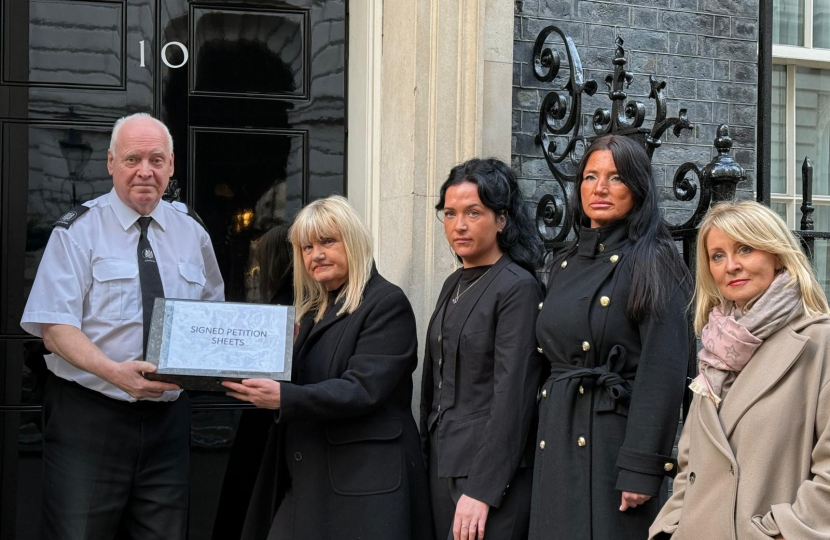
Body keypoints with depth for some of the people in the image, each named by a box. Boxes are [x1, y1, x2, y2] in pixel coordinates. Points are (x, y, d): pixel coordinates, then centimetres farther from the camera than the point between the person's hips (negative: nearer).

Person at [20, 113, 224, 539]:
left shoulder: (191, 232, 11)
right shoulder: (79, 232, -3)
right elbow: (54, 327, -12)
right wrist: (114, 371, -28)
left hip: (167, 419, 4)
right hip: (87, 417, -4)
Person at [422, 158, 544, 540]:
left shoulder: (518, 288, -11)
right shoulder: (454, 285, 14)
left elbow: (512, 397, -16)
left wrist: (483, 491, -20)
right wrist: (426, 459, 14)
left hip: (489, 472, -8)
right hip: (443, 464, 8)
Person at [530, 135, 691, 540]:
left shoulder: (651, 263, -7)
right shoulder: (564, 264, 15)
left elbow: (664, 371, -14)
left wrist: (641, 470, -19)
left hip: (615, 441, -6)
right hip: (557, 442, 6)